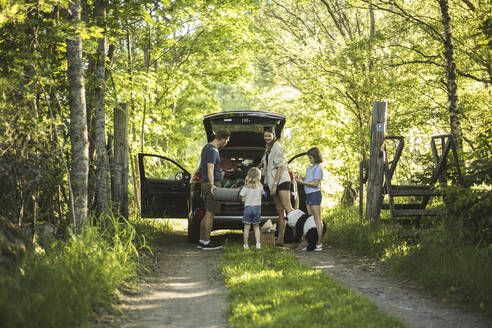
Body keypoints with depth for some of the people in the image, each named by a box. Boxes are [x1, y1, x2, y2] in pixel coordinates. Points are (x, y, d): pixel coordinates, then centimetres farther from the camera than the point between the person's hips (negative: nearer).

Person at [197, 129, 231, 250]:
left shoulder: (206, 147, 17)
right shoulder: (212, 150, -14)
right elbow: (210, 168, -26)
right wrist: (212, 185, -38)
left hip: (205, 184, 10)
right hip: (213, 184, -10)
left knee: (207, 214, 13)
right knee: (210, 214, -8)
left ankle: (201, 241, 14)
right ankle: (206, 242, -7)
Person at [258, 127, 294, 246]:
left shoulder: (277, 146, -7)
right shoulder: (268, 148, 19)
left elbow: (280, 167, -13)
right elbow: (264, 162, 40)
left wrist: (275, 184, -17)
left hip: (281, 181, -8)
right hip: (273, 182, 8)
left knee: (287, 208, -19)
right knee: (280, 211, 4)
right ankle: (280, 239, 1)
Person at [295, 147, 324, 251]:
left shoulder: (318, 168, -10)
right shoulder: (309, 168, 16)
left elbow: (315, 183, -15)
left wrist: (303, 182, -14)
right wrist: (301, 178, 3)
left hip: (315, 194, -9)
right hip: (308, 195, 9)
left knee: (317, 219, -8)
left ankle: (319, 244, -8)